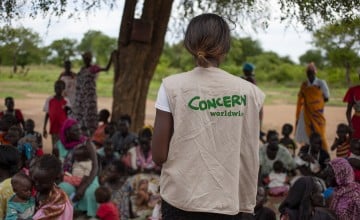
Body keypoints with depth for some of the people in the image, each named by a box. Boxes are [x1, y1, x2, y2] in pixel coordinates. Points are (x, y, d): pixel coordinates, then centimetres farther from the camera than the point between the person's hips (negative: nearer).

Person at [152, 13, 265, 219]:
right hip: (234, 203, 2)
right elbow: (250, 155, 4)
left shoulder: (173, 87, -8)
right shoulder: (250, 92, -2)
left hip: (182, 202, -1)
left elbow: (159, 155, -7)